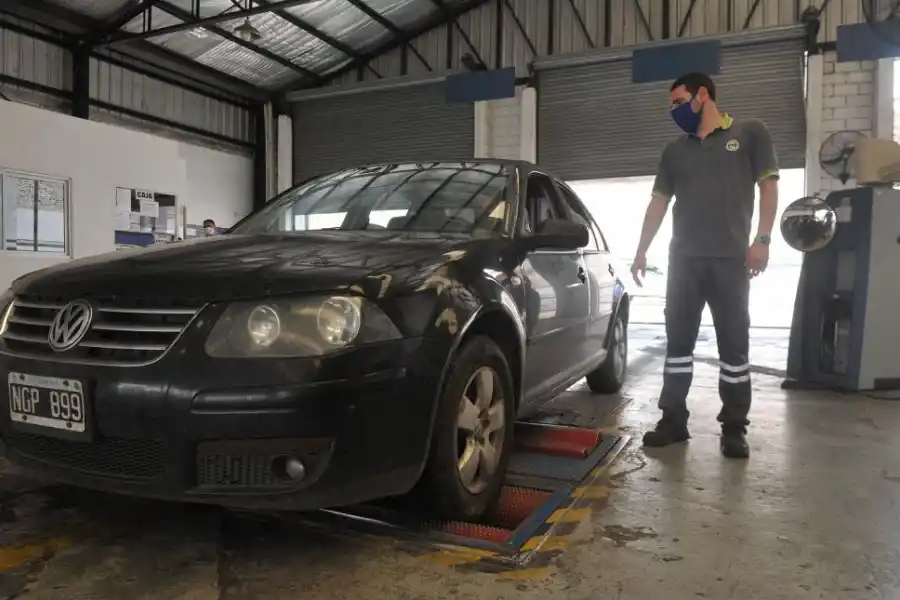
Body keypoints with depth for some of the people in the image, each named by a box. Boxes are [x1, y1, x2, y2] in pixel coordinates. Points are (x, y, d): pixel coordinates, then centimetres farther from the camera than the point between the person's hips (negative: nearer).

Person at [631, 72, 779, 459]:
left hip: (731, 259, -4)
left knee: (734, 343, 1)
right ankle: (673, 420, 12)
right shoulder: (674, 151, 17)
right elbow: (659, 202, 17)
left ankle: (734, 427, 8)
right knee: (678, 340, 4)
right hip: (683, 259, 4)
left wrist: (762, 240, -10)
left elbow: (768, 186, 1)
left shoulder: (750, 133, 6)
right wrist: (641, 251, 11)